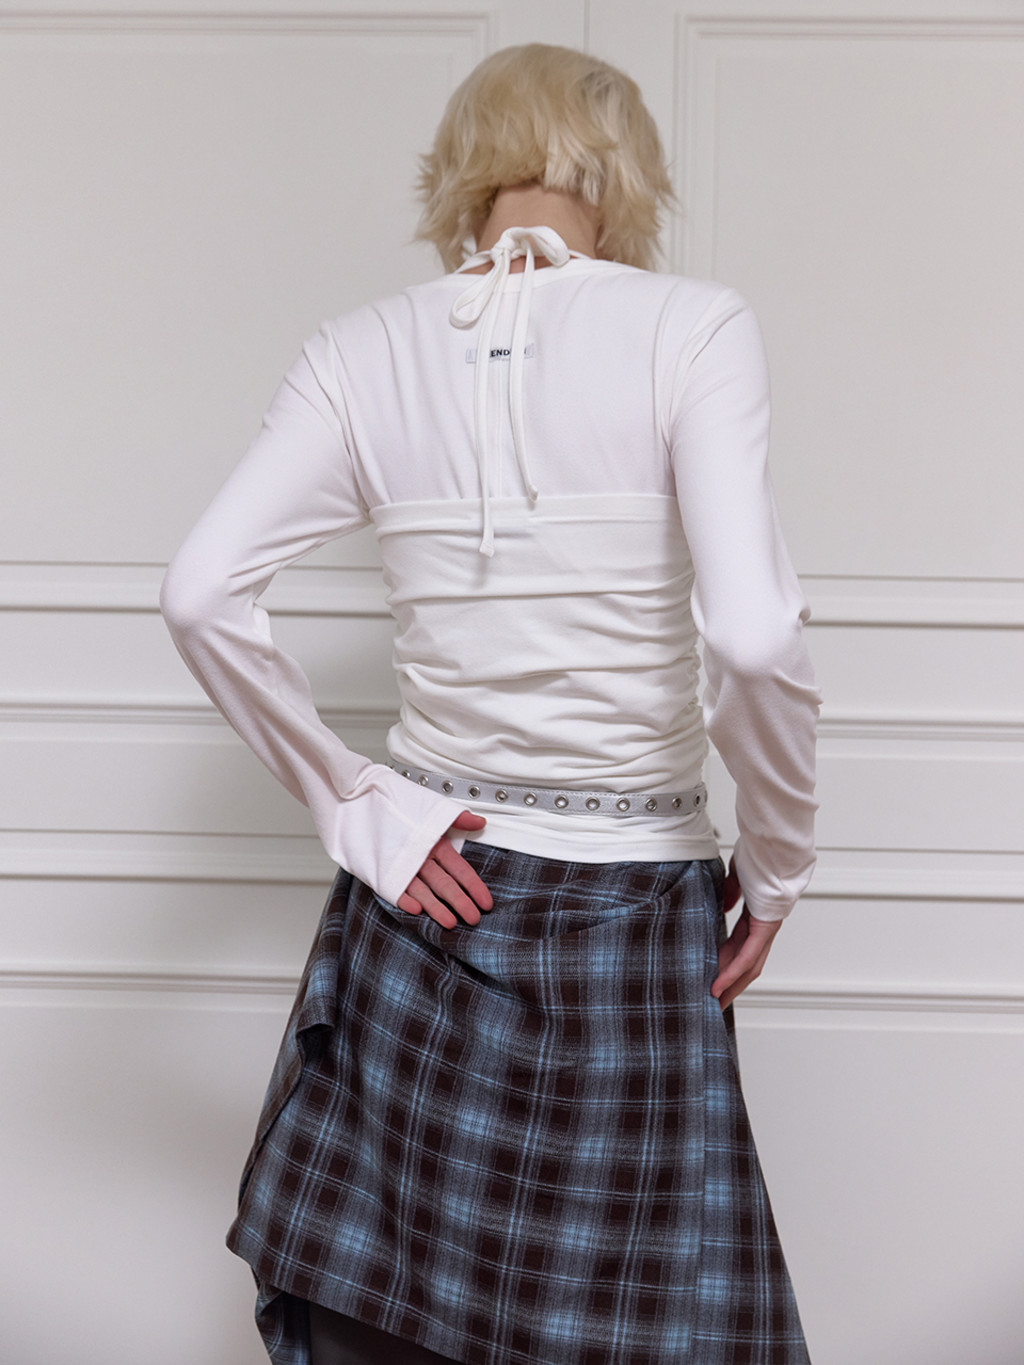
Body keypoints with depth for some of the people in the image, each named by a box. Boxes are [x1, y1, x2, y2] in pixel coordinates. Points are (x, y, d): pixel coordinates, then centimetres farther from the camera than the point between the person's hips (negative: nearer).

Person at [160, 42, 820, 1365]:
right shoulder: (692, 327, -9)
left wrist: (349, 801, 0)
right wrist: (776, 863, -4)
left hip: (423, 895, 3)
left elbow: (203, 593, -8)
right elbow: (753, 635, -18)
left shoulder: (365, 349, 1)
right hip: (632, 916, -3)